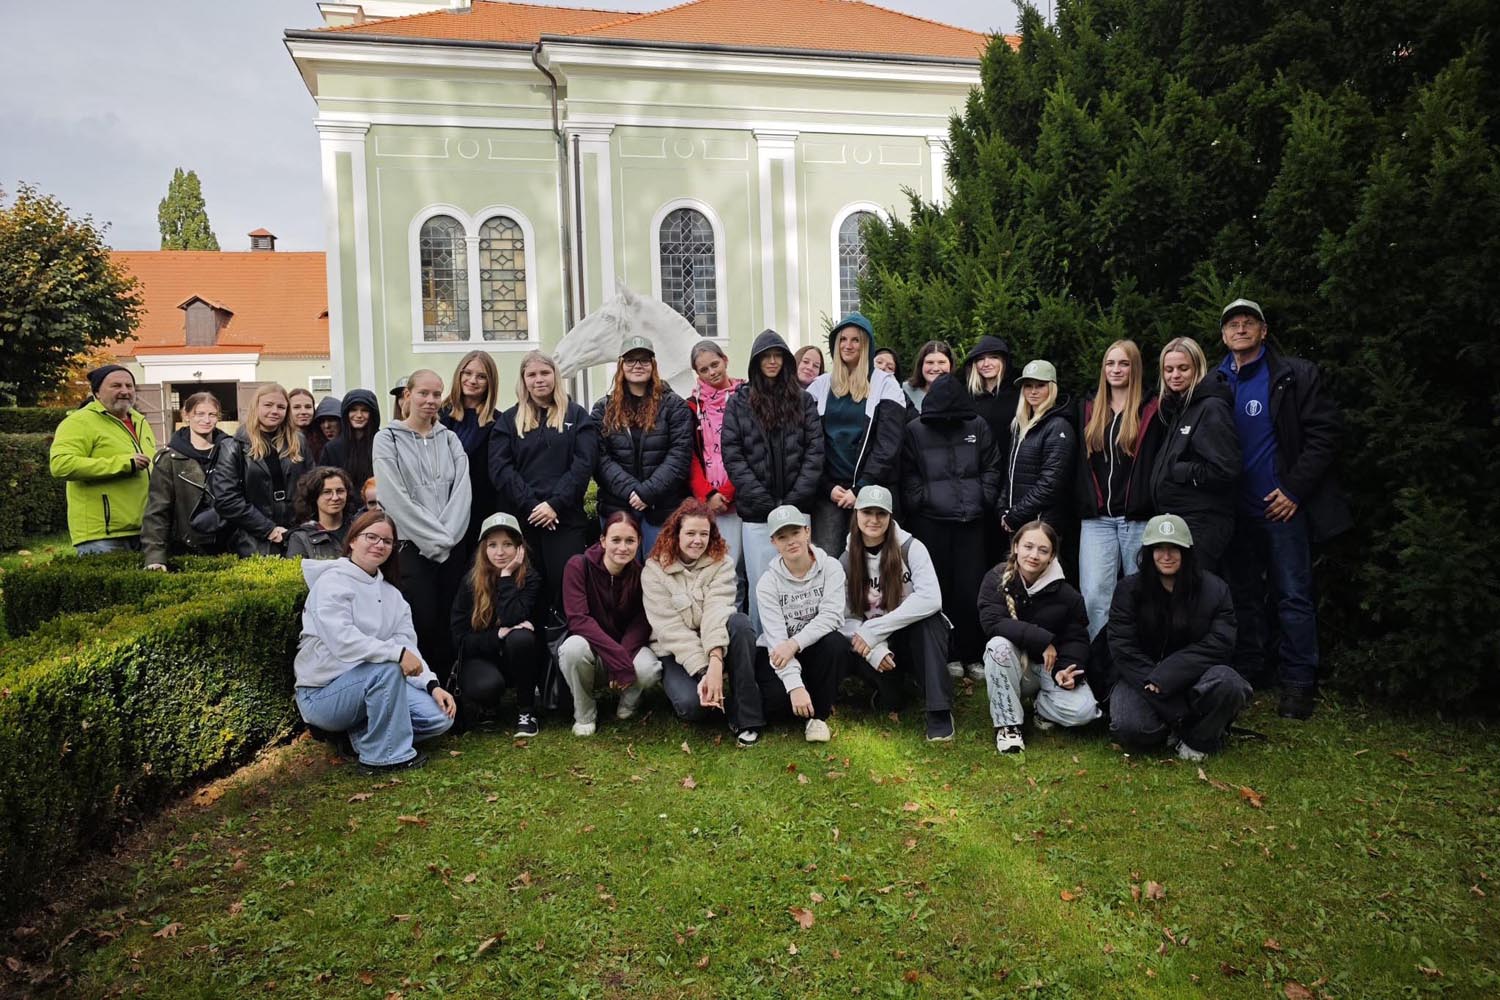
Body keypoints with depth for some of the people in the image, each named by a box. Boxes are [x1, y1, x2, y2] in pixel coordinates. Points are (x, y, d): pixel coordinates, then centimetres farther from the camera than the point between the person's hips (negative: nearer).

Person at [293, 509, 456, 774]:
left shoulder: (391, 594, 12)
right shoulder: (333, 581, -10)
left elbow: (408, 646, 2)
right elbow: (342, 641, -25)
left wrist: (432, 685, -13)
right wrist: (397, 653, -31)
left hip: (371, 684, 7)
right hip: (323, 694, -6)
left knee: (439, 717, -11)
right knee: (387, 668, -34)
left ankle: (363, 731, 6)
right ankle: (389, 755, -18)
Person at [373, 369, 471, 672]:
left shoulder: (449, 439, 14)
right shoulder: (388, 439, 1)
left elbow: (462, 490, 4)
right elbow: (395, 498, -8)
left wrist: (446, 536, -9)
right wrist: (433, 539, -12)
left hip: (452, 546, 4)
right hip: (411, 547, -4)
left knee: (449, 625, 4)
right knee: (422, 624, -7)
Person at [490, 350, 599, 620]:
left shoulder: (577, 416, 9)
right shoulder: (509, 420, 12)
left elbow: (583, 463, -2)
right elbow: (500, 467, 1)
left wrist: (555, 504, -13)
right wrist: (531, 505, -11)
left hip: (565, 517, -1)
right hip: (521, 518, 2)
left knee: (566, 586, -6)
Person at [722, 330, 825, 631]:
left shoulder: (803, 400, 11)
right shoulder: (739, 401, 6)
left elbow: (815, 450, 4)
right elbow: (732, 455, -1)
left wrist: (795, 499, -7)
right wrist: (764, 501, -9)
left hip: (797, 509, 1)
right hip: (756, 513, -1)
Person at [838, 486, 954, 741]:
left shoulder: (911, 548, -14)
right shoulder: (846, 560, -4)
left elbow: (931, 599, -28)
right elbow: (845, 617, -9)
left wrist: (873, 629, -30)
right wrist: (872, 647, -29)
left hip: (918, 637, -2)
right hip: (879, 645, 2)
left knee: (929, 619, -35)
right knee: (846, 648, -29)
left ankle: (939, 710, -28)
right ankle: (890, 693, -1)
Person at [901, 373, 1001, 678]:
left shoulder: (977, 427, 6)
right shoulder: (915, 430, 2)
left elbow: (991, 468, 10)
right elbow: (908, 474, 4)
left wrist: (984, 502, 2)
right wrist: (920, 503, -5)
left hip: (971, 521, 1)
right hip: (930, 523, -1)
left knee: (972, 590, 1)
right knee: (940, 590, 3)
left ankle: (973, 655, 13)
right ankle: (948, 655, 14)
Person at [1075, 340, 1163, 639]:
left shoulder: (1152, 409, 2)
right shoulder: (1090, 410, 15)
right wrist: (1083, 501, 8)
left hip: (1138, 519, -3)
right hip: (1097, 519, 3)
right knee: (1093, 595, -7)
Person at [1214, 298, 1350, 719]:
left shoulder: (1296, 376, -2)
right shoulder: (1215, 384, 9)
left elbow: (1325, 433, -7)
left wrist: (1294, 489, -13)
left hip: (1282, 505, -4)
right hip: (1235, 508, 4)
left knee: (1294, 597, 0)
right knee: (1244, 596, 12)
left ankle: (1298, 684, 8)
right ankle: (1245, 676, 21)